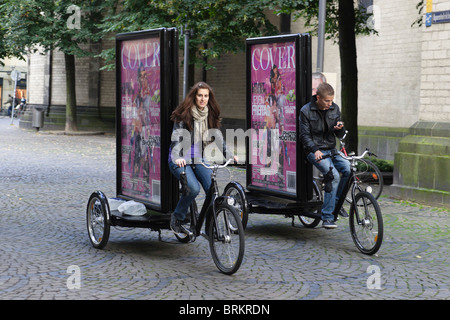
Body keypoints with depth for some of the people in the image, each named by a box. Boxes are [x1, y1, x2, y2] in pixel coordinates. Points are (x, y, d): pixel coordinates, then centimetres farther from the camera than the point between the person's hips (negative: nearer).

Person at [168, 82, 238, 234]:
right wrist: (177, 157, -35)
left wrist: (229, 155, -8)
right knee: (193, 188, -27)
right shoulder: (184, 114, -9)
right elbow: (177, 137, -18)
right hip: (181, 160, -5)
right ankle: (177, 217, -2)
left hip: (199, 159, 5)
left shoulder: (211, 115, 6)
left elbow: (218, 136, 5)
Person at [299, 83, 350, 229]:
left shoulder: (335, 109, 8)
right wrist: (315, 150, -22)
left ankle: (336, 202, -1)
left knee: (349, 169, -23)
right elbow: (304, 136, -6)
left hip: (331, 150, 5)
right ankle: (327, 218, -23)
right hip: (315, 151, -5)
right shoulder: (306, 111, -5)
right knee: (333, 176, -28)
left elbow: (340, 135, 13)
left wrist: (340, 129, -12)